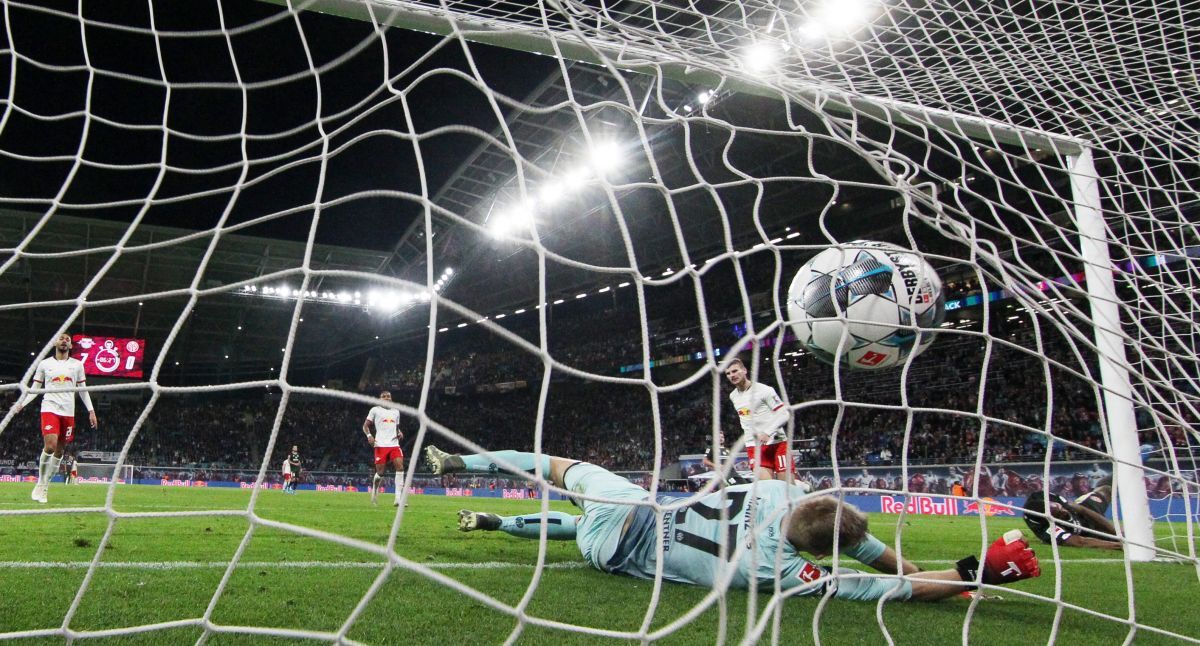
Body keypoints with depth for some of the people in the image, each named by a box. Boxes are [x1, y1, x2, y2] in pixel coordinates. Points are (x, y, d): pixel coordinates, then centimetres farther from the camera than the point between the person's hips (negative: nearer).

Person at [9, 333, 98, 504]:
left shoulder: (77, 365, 10)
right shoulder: (44, 364, 6)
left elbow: (83, 390, 13)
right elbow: (35, 388, 10)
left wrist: (91, 410, 5)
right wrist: (21, 403, -6)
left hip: (68, 412, 3)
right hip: (49, 409, -3)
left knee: (59, 451, 4)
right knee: (50, 446, -20)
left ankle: (45, 487, 16)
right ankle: (41, 483, -2)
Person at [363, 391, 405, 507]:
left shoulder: (396, 411, 20)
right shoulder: (375, 410, 7)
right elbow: (365, 425, 7)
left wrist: (399, 433, 7)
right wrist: (369, 435, -12)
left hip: (394, 444, 3)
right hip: (381, 445, -3)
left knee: (400, 466, -15)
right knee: (380, 472, -4)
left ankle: (398, 498, -17)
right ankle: (375, 490, 29)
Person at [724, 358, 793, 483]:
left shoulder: (764, 390, -10)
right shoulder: (733, 396, 12)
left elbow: (784, 414, -12)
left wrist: (768, 433, -21)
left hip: (777, 443, -5)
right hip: (754, 446, 5)